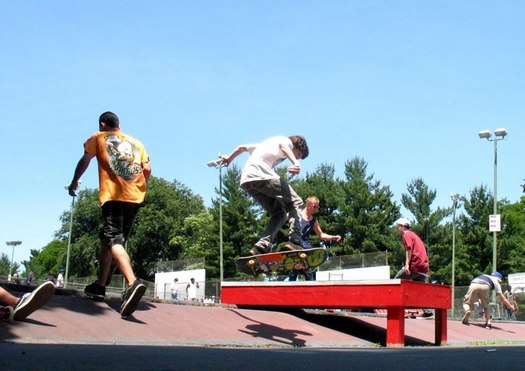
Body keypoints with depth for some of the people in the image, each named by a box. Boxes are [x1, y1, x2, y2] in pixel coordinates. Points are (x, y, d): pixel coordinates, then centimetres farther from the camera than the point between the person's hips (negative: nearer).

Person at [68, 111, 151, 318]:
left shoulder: (99, 138, 13)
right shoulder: (136, 143, 22)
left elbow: (85, 160, 6)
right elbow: (147, 169, 12)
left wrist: (74, 182, 20)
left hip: (112, 196, -5)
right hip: (135, 197, 5)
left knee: (114, 240, -18)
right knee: (107, 239, 20)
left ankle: (132, 283, -43)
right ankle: (100, 285, 24)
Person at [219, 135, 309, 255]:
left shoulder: (268, 142, 36)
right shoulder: (287, 141, 12)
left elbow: (242, 147, 42)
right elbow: (283, 146, -14)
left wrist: (229, 158, 59)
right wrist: (296, 163, -32)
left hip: (246, 180, 8)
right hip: (261, 175, -8)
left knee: (279, 213, 13)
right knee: (295, 202, -1)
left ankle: (261, 246, -5)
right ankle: (295, 241, -19)